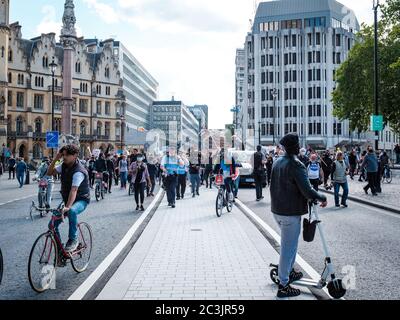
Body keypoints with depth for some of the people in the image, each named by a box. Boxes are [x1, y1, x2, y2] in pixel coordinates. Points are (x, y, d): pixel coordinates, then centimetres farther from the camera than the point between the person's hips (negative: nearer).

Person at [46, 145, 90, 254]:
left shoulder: (79, 171, -26)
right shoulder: (64, 166, -1)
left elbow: (74, 190, -37)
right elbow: (49, 173, 0)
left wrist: (67, 207, -49)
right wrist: (55, 159, -14)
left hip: (81, 200, -7)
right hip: (67, 199, 8)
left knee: (72, 211, -41)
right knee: (52, 224, -4)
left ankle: (73, 240, -23)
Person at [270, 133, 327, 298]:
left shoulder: (277, 162, 8)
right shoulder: (296, 165, -19)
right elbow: (307, 191, -23)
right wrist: (323, 198, -6)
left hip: (277, 210, 9)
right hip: (291, 213, -9)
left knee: (289, 244, 26)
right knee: (288, 248, 1)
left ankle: (289, 272, 40)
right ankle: (283, 286, 10)